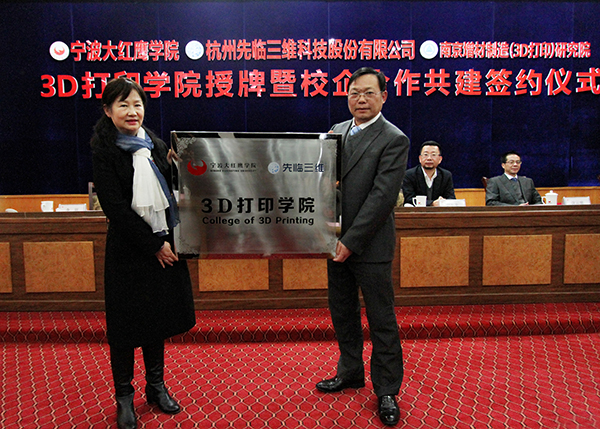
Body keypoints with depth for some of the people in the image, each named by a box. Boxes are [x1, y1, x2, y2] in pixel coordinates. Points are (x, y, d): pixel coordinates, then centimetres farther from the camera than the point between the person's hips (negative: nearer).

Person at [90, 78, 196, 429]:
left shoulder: (156, 145, 7)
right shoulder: (104, 152, -9)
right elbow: (116, 208, -15)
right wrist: (154, 245, -16)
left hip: (163, 244, 5)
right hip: (129, 250, -5)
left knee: (158, 316, 15)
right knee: (126, 323, 7)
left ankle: (156, 386, 33)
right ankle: (124, 396, 26)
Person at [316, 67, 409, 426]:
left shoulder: (394, 140, -11)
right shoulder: (337, 131, 10)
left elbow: (382, 197, -18)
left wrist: (350, 241, -19)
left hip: (370, 245, -6)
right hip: (337, 240, 7)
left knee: (382, 321, 5)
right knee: (342, 313, 18)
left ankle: (387, 390, 22)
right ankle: (351, 373, 37)